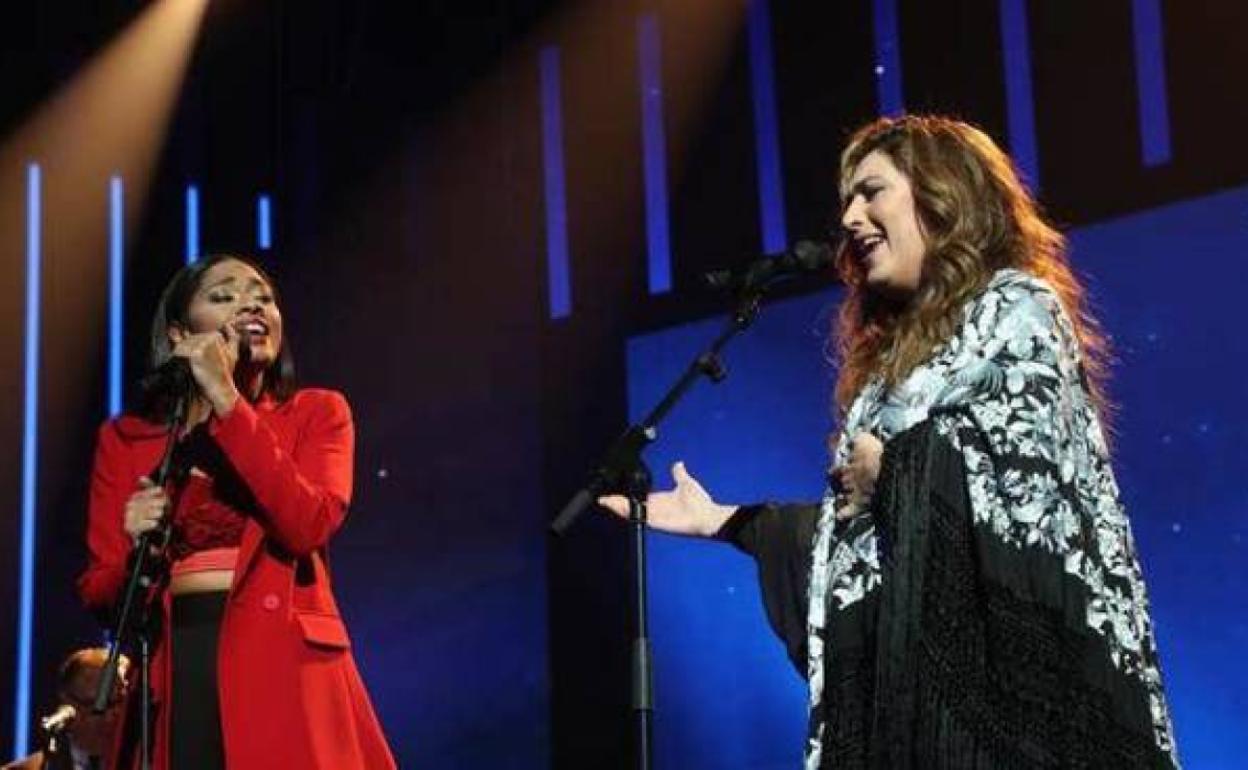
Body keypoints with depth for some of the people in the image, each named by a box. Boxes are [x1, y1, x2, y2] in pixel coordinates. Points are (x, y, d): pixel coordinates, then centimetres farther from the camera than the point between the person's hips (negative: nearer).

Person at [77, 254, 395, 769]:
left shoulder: (316, 413, 7)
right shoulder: (126, 438, 11)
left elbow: (309, 527, -12)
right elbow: (99, 593, 10)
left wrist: (227, 399, -12)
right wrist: (137, 550, -11)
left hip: (282, 669, -1)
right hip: (175, 677, 1)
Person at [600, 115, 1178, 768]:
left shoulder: (1017, 307, 2)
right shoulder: (898, 349, 22)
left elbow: (1027, 468, -16)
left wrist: (890, 466, -4)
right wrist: (719, 519, 19)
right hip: (908, 664, 7)